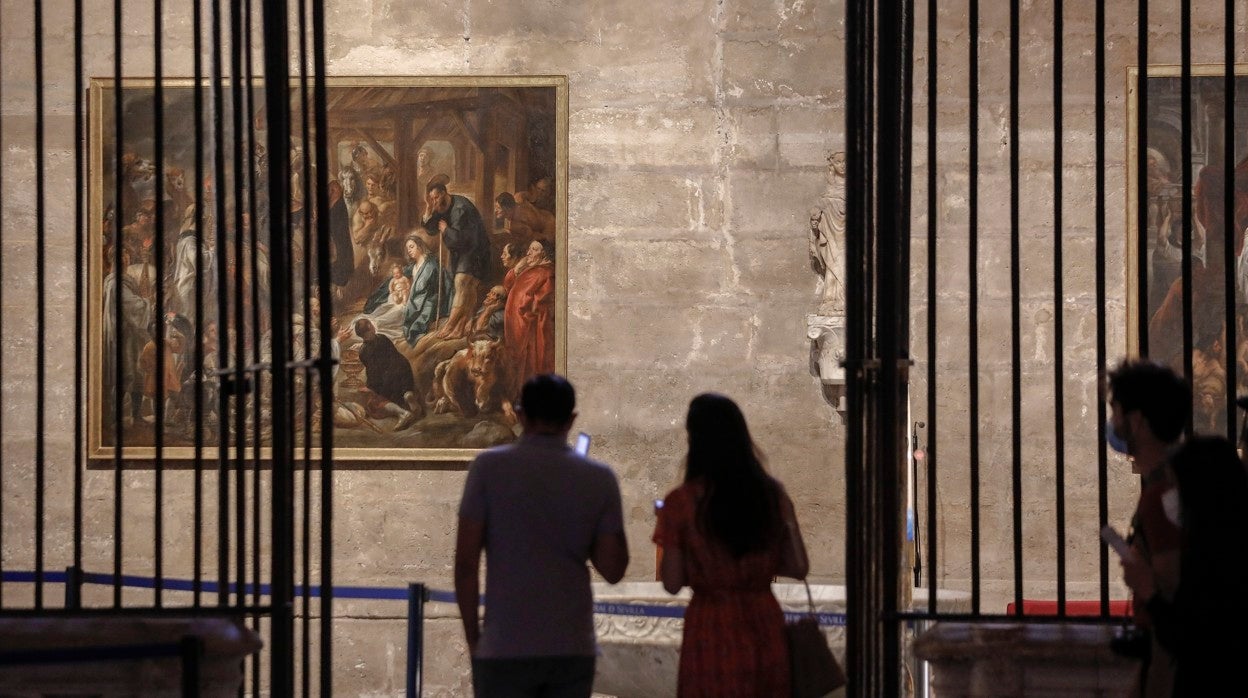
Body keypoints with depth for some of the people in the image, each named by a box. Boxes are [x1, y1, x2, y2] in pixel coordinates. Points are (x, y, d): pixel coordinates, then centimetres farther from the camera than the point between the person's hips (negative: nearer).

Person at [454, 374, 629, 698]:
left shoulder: (489, 467, -4)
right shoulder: (600, 478, 2)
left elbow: (466, 562, -6)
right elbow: (613, 568, 2)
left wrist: (472, 635, 4)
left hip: (504, 649, -2)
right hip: (573, 649, 2)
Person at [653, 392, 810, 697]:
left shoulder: (682, 502, -9)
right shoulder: (772, 495, 1)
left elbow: (672, 583, -7)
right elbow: (798, 567, 4)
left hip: (712, 628, -4)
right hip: (764, 625, 4)